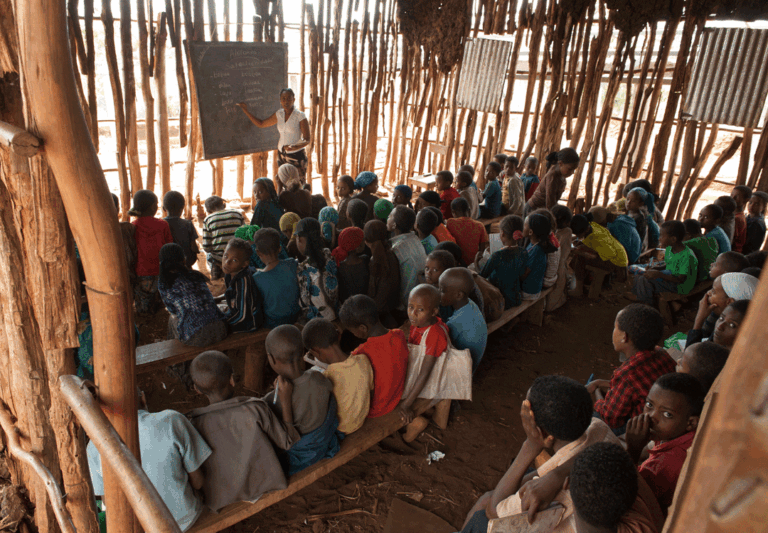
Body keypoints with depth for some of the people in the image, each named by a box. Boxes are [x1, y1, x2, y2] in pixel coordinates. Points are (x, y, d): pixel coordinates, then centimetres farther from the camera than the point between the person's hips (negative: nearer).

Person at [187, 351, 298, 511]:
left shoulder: (192, 424, -22)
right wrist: (286, 400, -7)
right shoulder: (256, 409, -25)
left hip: (221, 499, 0)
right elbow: (287, 442, -11)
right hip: (263, 485, 0)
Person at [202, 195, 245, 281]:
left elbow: (206, 248, -3)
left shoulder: (208, 219, -2)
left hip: (218, 259, 1)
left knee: (209, 255, 35)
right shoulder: (237, 214, 2)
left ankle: (216, 269, 16)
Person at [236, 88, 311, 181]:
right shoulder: (279, 114, 5)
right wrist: (245, 111, 14)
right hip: (282, 154, 5)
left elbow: (307, 140, -13)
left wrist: (294, 147, -32)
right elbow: (261, 124, 18)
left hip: (297, 156, -5)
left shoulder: (300, 116, -11)